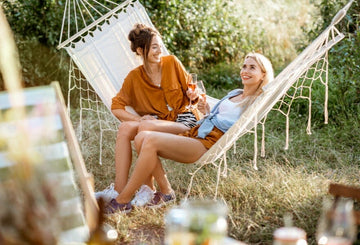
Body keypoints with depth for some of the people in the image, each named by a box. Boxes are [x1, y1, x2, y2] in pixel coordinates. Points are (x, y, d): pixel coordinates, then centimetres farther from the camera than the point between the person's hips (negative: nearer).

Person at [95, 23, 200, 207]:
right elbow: (116, 107, 3)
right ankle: (119, 189, -25)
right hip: (159, 122, 3)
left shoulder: (172, 63, 2)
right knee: (125, 127, -23)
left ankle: (148, 188, -22)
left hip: (185, 121, -3)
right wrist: (138, 119, -13)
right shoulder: (134, 77, 5)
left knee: (146, 127, -31)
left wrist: (195, 96, -15)